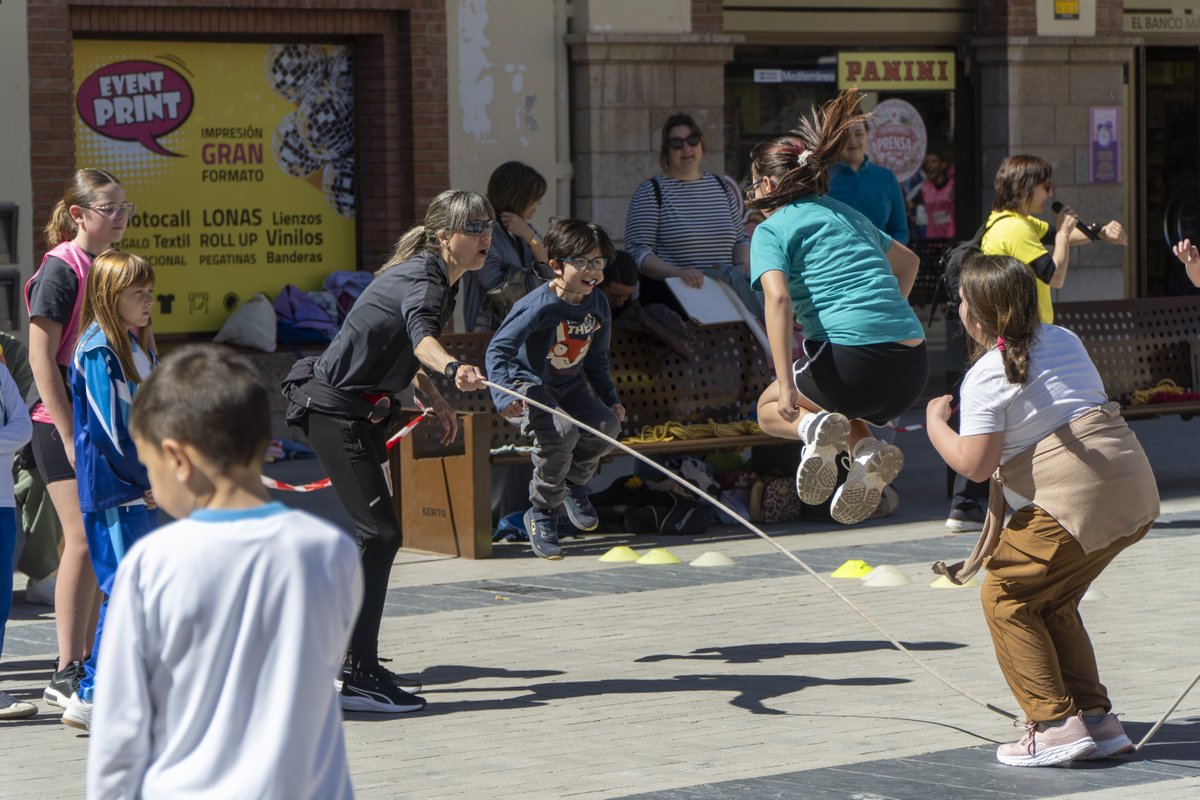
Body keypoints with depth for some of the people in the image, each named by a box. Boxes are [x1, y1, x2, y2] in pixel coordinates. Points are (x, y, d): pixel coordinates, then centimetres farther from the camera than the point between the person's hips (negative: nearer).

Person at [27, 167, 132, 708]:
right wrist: (69, 434, -17)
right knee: (84, 539, -11)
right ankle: (66, 674, -8)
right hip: (63, 421, -8)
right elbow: (41, 358, -14)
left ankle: (90, 664, 14)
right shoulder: (61, 268, -10)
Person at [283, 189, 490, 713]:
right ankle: (358, 679, -16)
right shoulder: (420, 279, -21)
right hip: (333, 409, -11)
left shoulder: (437, 279, 9)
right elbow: (420, 333, -45)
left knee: (377, 533, 17)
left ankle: (359, 661, 30)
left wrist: (435, 401, 34)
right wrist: (453, 369, -65)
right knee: (380, 532, -15)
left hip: (361, 412, 11)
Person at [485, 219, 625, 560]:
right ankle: (542, 513, -10)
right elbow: (497, 350, -25)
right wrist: (504, 396, -39)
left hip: (570, 386, 6)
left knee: (606, 424, -21)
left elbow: (596, 359, 15)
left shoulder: (597, 305, 0)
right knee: (561, 433, -33)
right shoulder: (539, 307, -22)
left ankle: (575, 483, 12)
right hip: (529, 386, -6)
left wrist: (610, 399, 6)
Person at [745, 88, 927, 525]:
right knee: (838, 404, 35)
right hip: (913, 368, 6)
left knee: (770, 408, 23)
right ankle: (867, 446, 3)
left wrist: (787, 386, -19)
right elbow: (907, 260, 39)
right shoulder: (847, 214, 24)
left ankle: (814, 427, -10)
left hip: (852, 357, -6)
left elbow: (778, 298, -14)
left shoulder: (772, 230, 3)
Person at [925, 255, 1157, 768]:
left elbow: (975, 464, -15)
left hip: (1081, 501, -9)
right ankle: (1096, 719, 19)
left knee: (1005, 595, 5)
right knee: (1051, 601, 22)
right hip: (1136, 490, 9)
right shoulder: (1063, 341, 18)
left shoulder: (987, 375, -9)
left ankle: (1054, 724, -1)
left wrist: (935, 423, 6)